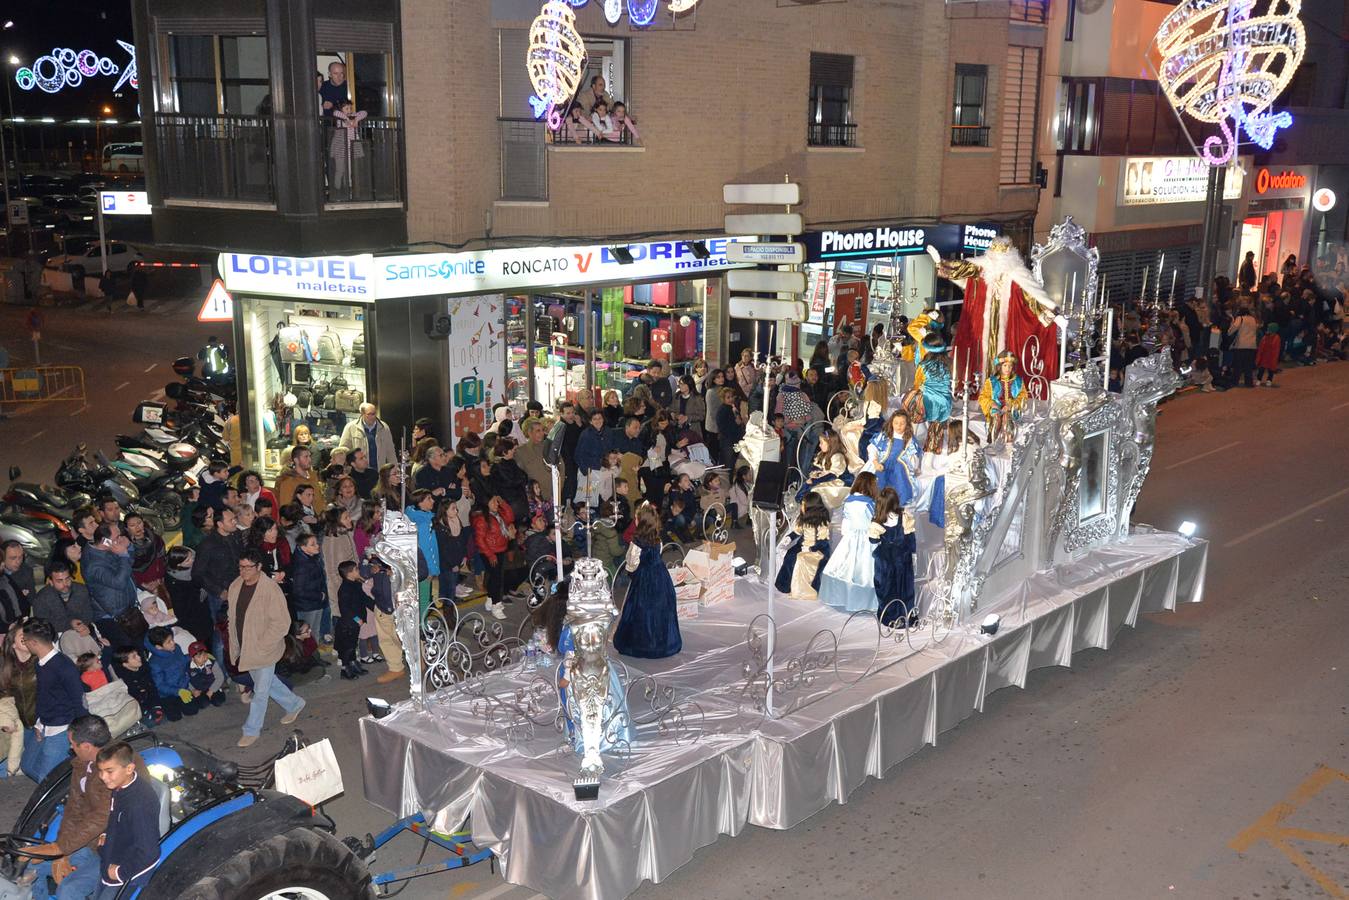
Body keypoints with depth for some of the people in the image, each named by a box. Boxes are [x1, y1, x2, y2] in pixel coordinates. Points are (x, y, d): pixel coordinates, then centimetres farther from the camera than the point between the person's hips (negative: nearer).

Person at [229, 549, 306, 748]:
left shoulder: (271, 590, -22)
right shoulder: (235, 586, -1)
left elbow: (281, 623, -21)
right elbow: (233, 617, 11)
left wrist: (261, 645, -21)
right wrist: (235, 647, 8)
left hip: (264, 649, -7)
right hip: (244, 647, 7)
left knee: (261, 690, 3)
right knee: (268, 681, 22)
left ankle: (252, 731, 17)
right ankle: (294, 704, 43)